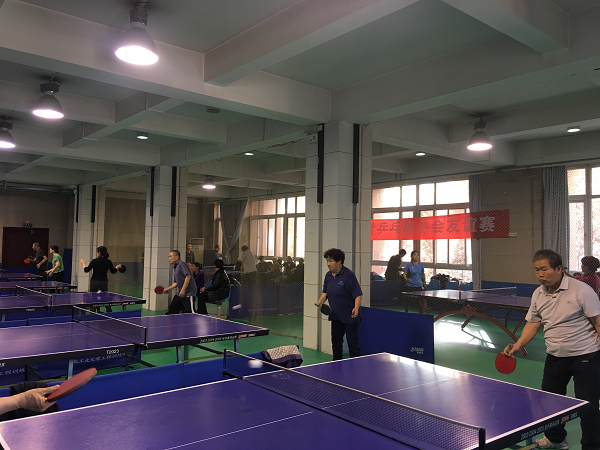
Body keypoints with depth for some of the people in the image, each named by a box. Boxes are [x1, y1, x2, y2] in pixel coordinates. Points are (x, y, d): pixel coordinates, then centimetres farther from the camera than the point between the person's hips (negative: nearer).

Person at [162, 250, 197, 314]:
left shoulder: (182, 264, -10)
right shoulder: (175, 267, 18)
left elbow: (188, 276, -21)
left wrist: (183, 290, -23)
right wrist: (167, 289, 22)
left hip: (188, 293, -10)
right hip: (180, 293, 10)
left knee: (190, 312, -12)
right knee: (171, 309, 11)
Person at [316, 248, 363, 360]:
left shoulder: (348, 275, -16)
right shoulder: (328, 276, 5)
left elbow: (358, 295, -17)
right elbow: (325, 292, 17)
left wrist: (356, 308, -31)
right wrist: (321, 301, -1)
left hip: (350, 317, -7)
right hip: (335, 316, 7)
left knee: (353, 344, -2)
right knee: (336, 343, 16)